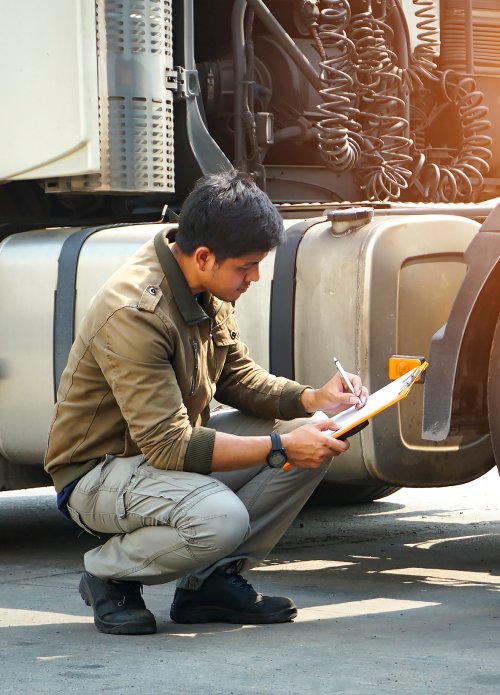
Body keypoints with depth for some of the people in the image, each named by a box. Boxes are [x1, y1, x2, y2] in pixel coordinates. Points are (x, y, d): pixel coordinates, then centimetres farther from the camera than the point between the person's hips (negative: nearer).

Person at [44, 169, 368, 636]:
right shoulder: (134, 313, -30)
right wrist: (279, 448, -31)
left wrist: (312, 399, -10)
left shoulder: (208, 294, -2)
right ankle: (108, 575, -6)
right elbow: (169, 448, -31)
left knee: (312, 440, -6)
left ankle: (213, 580, 1)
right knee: (219, 519, -36)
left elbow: (240, 379, 9)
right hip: (98, 472, -9)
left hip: (169, 445, 9)